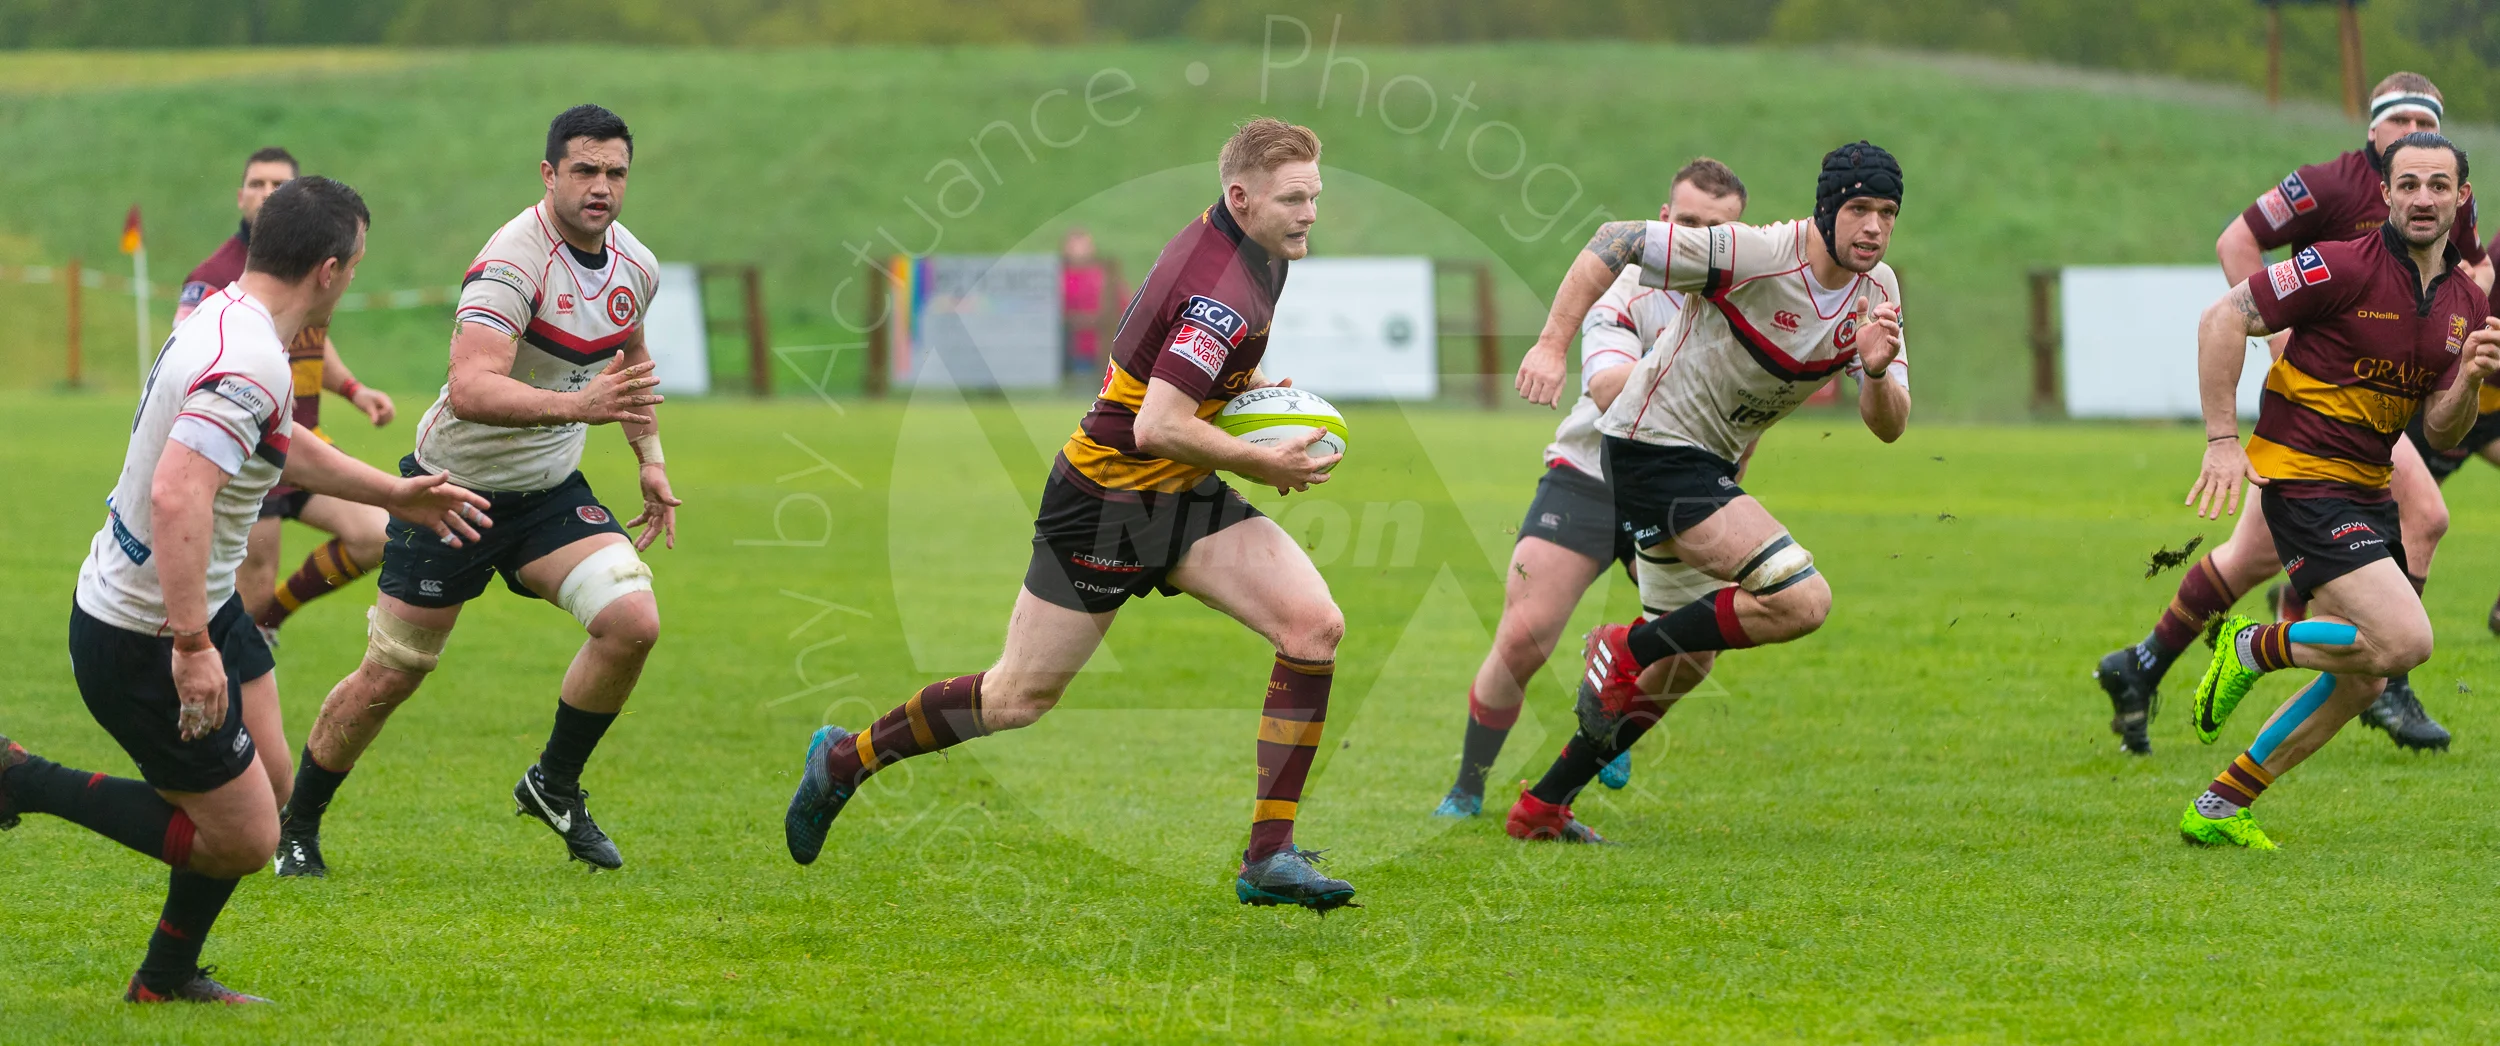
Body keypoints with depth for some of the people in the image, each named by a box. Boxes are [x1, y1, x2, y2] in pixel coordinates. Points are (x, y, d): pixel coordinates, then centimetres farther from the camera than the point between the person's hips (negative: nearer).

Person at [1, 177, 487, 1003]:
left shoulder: (223, 317, 6)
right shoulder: (248, 362, -27)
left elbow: (281, 448, 25)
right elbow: (176, 495, -38)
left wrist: (398, 497, 31)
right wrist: (191, 647, -38)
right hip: (143, 641, -10)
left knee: (261, 778, 20)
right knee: (245, 838, -3)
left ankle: (169, 978, 31)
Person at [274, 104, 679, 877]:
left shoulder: (636, 267, 0)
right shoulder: (513, 262, -26)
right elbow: (470, 389, -39)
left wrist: (650, 457, 18)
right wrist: (576, 406, -50)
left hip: (549, 492, 6)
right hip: (456, 489, -6)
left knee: (632, 621, -17)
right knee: (388, 679, 1)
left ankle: (554, 785, 5)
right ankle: (297, 829, 22)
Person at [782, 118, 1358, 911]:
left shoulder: (1231, 243, 4)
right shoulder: (1224, 290, -27)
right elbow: (1158, 428, -34)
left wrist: (1248, 386, 7)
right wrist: (1260, 462, -24)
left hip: (1183, 498, 9)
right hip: (1107, 503, -9)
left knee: (1314, 623, -10)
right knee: (1020, 697, 4)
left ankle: (1270, 856, -10)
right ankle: (845, 758, 28)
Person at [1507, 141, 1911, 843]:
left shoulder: (1877, 292, -1)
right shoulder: (1757, 254, -24)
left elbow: (1887, 427, -3)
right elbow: (1614, 240, -20)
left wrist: (1877, 371, -25)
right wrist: (1552, 344, -26)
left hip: (1707, 467, 9)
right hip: (1654, 444, -9)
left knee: (1684, 663, 17)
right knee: (1803, 600, -22)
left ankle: (1544, 805, 27)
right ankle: (1626, 650, -6)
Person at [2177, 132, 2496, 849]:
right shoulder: (2346, 267, -16)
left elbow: (2442, 434, 9)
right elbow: (2224, 318, -15)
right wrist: (2222, 439, -19)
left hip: (2368, 489, 8)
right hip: (2305, 481, -8)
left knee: (2362, 680, 10)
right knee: (2403, 640, -22)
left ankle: (2219, 808, 20)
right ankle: (2251, 649, 2)